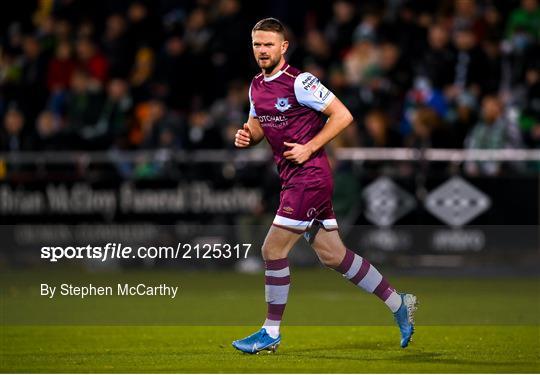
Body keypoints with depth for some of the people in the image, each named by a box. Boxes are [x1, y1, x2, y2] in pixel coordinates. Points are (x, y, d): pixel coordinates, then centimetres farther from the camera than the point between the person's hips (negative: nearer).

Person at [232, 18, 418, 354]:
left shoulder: (299, 82, -15)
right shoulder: (257, 87, 10)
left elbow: (343, 115, -15)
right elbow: (258, 126, 24)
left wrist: (309, 148, -18)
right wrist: (247, 136, 1)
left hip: (309, 177, -9)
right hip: (292, 178, 9)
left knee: (273, 250, -8)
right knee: (333, 255, 12)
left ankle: (271, 332, 4)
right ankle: (399, 304, 23)